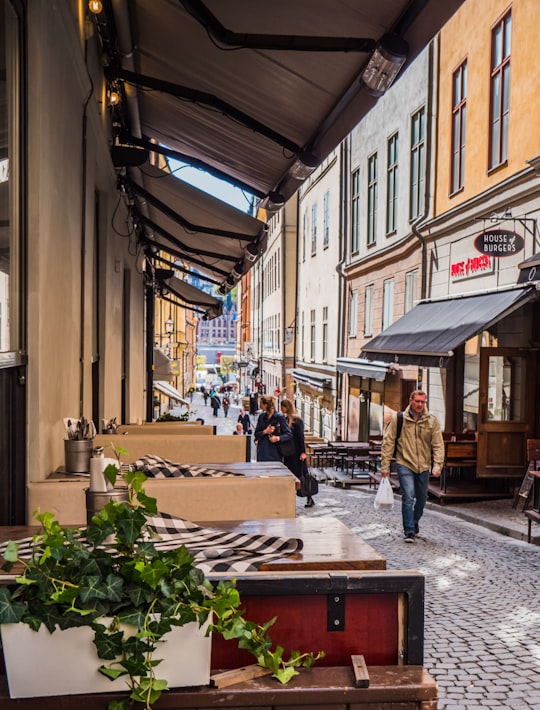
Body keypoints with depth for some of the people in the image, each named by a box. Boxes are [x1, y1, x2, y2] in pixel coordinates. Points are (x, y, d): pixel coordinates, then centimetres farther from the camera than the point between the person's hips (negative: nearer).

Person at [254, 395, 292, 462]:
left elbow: (289, 434, -5)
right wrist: (265, 432, -8)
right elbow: (256, 434, 11)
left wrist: (278, 438, -21)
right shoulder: (261, 416, 10)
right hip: (262, 451, 4)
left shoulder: (279, 417, -5)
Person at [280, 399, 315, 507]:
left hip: (296, 452, -7)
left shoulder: (296, 420, -11)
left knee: (300, 474, -3)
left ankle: (310, 499, 6)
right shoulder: (284, 419, 10)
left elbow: (301, 436, -14)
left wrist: (303, 452, -17)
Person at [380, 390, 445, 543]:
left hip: (424, 467, 3)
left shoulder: (432, 421, 1)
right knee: (408, 497, -15)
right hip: (405, 464, -3)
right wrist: (385, 466, -6)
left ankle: (415, 522, 42)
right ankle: (409, 531, -6)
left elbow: (438, 445, 0)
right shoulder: (398, 419, -4)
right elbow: (388, 443, -2)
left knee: (421, 498, 16)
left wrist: (437, 465, -12)